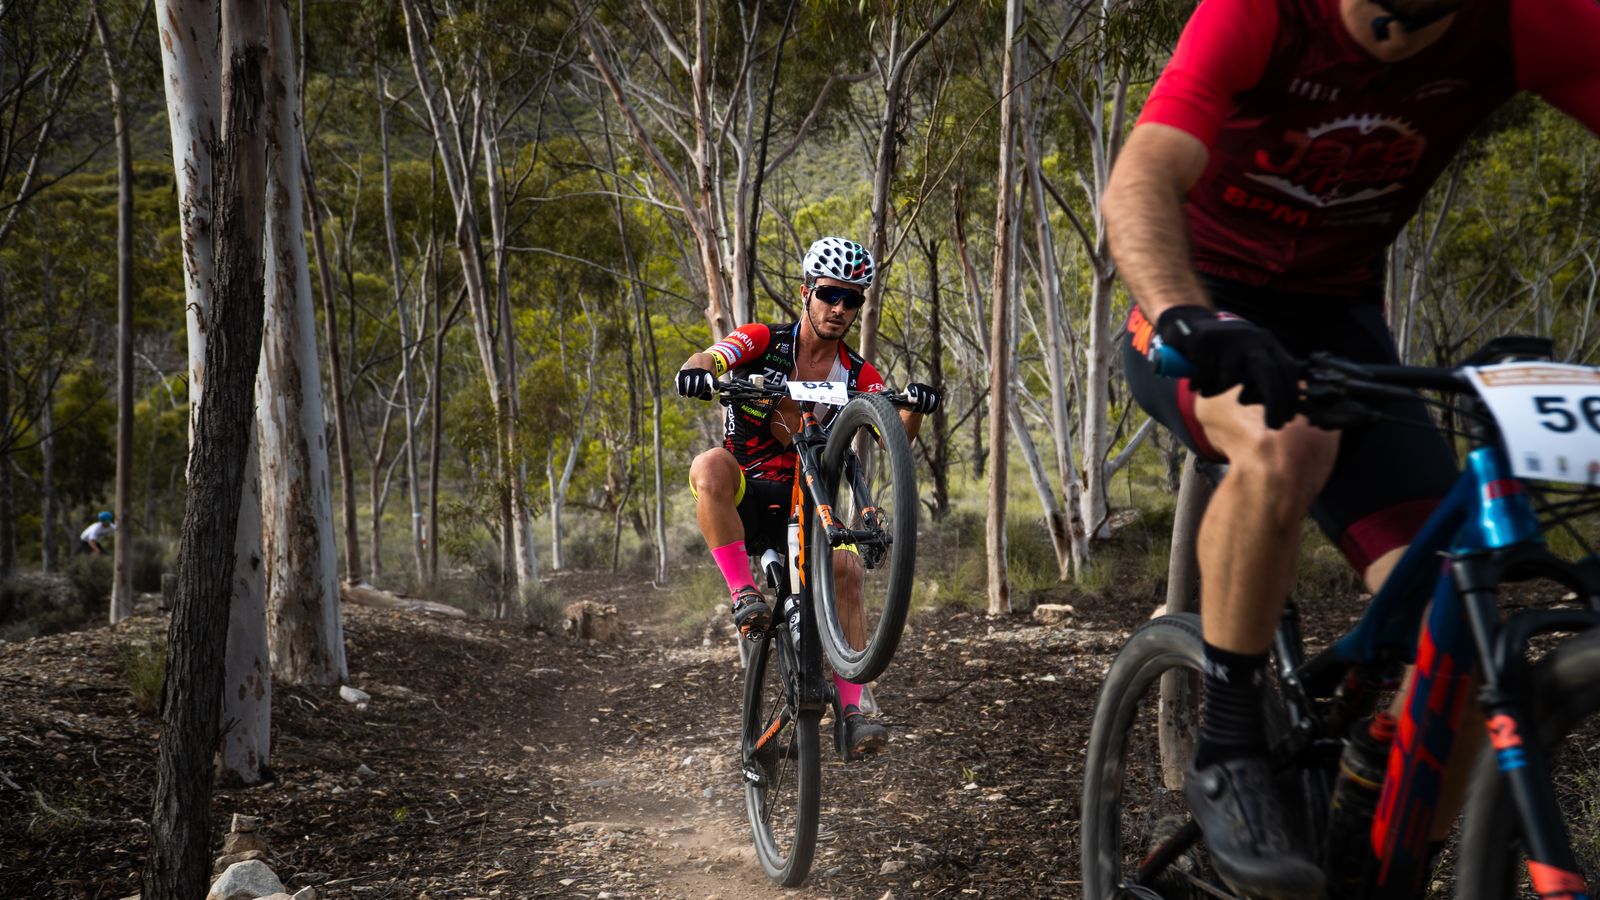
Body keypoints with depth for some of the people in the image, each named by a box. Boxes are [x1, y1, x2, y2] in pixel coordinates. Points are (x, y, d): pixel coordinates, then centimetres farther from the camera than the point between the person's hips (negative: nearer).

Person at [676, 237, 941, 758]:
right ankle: (745, 595, -31)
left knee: (845, 567, -25)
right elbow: (703, 363, -22)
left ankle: (850, 714, -22)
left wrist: (915, 407, -35)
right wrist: (700, 373, -46)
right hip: (742, 498, -2)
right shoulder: (764, 342, -5)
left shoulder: (858, 376, 2)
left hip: (801, 504, 2)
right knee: (711, 465, -36)